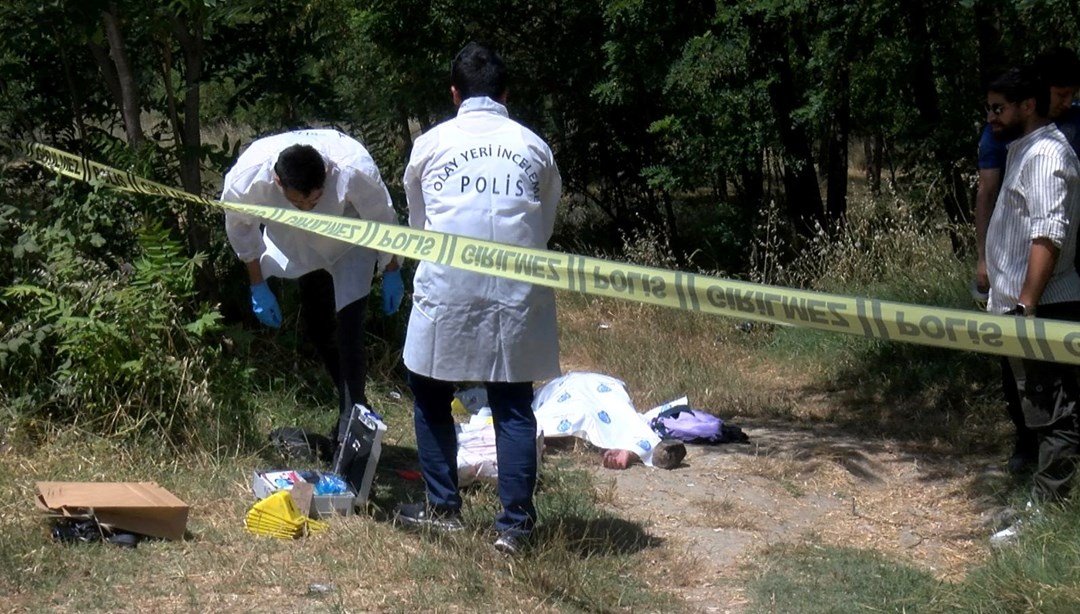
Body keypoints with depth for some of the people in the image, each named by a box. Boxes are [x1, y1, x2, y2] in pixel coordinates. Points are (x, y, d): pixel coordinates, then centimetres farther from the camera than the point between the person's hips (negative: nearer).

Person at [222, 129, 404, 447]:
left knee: (348, 333, -14)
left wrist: (391, 274, -7)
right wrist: (258, 286, -4)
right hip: (305, 247, 4)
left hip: (351, 247, -3)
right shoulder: (247, 179, -36)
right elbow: (240, 227, -11)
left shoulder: (354, 172, -42)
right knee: (317, 329, 13)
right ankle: (355, 409, 33)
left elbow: (383, 219, -20)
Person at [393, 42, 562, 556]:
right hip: (516, 296, 1)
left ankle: (442, 507, 21)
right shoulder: (534, 148, 9)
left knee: (432, 397, 17)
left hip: (445, 293, -1)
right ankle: (513, 524, 5)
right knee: (513, 407, 6)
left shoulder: (430, 145, 7)